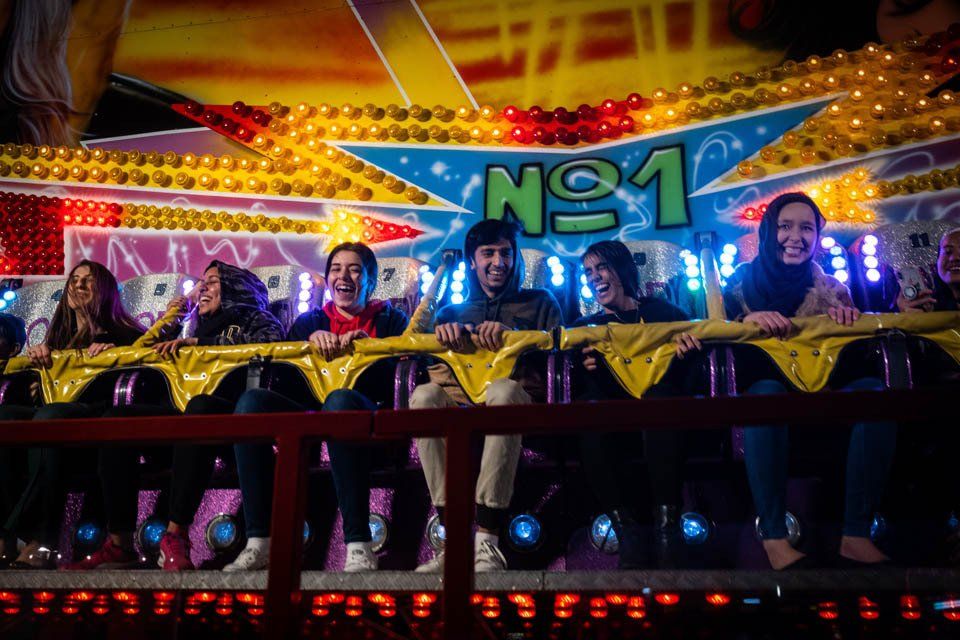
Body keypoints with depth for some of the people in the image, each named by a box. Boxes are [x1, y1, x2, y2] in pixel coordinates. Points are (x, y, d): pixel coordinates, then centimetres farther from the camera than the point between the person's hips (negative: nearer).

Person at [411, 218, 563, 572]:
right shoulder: (452, 312, 30)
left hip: (519, 402, -2)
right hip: (460, 403, 2)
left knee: (503, 389, -39)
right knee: (424, 394, -33)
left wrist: (511, 334, -10)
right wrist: (444, 331, -11)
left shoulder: (539, 302, 26)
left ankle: (487, 543, -40)